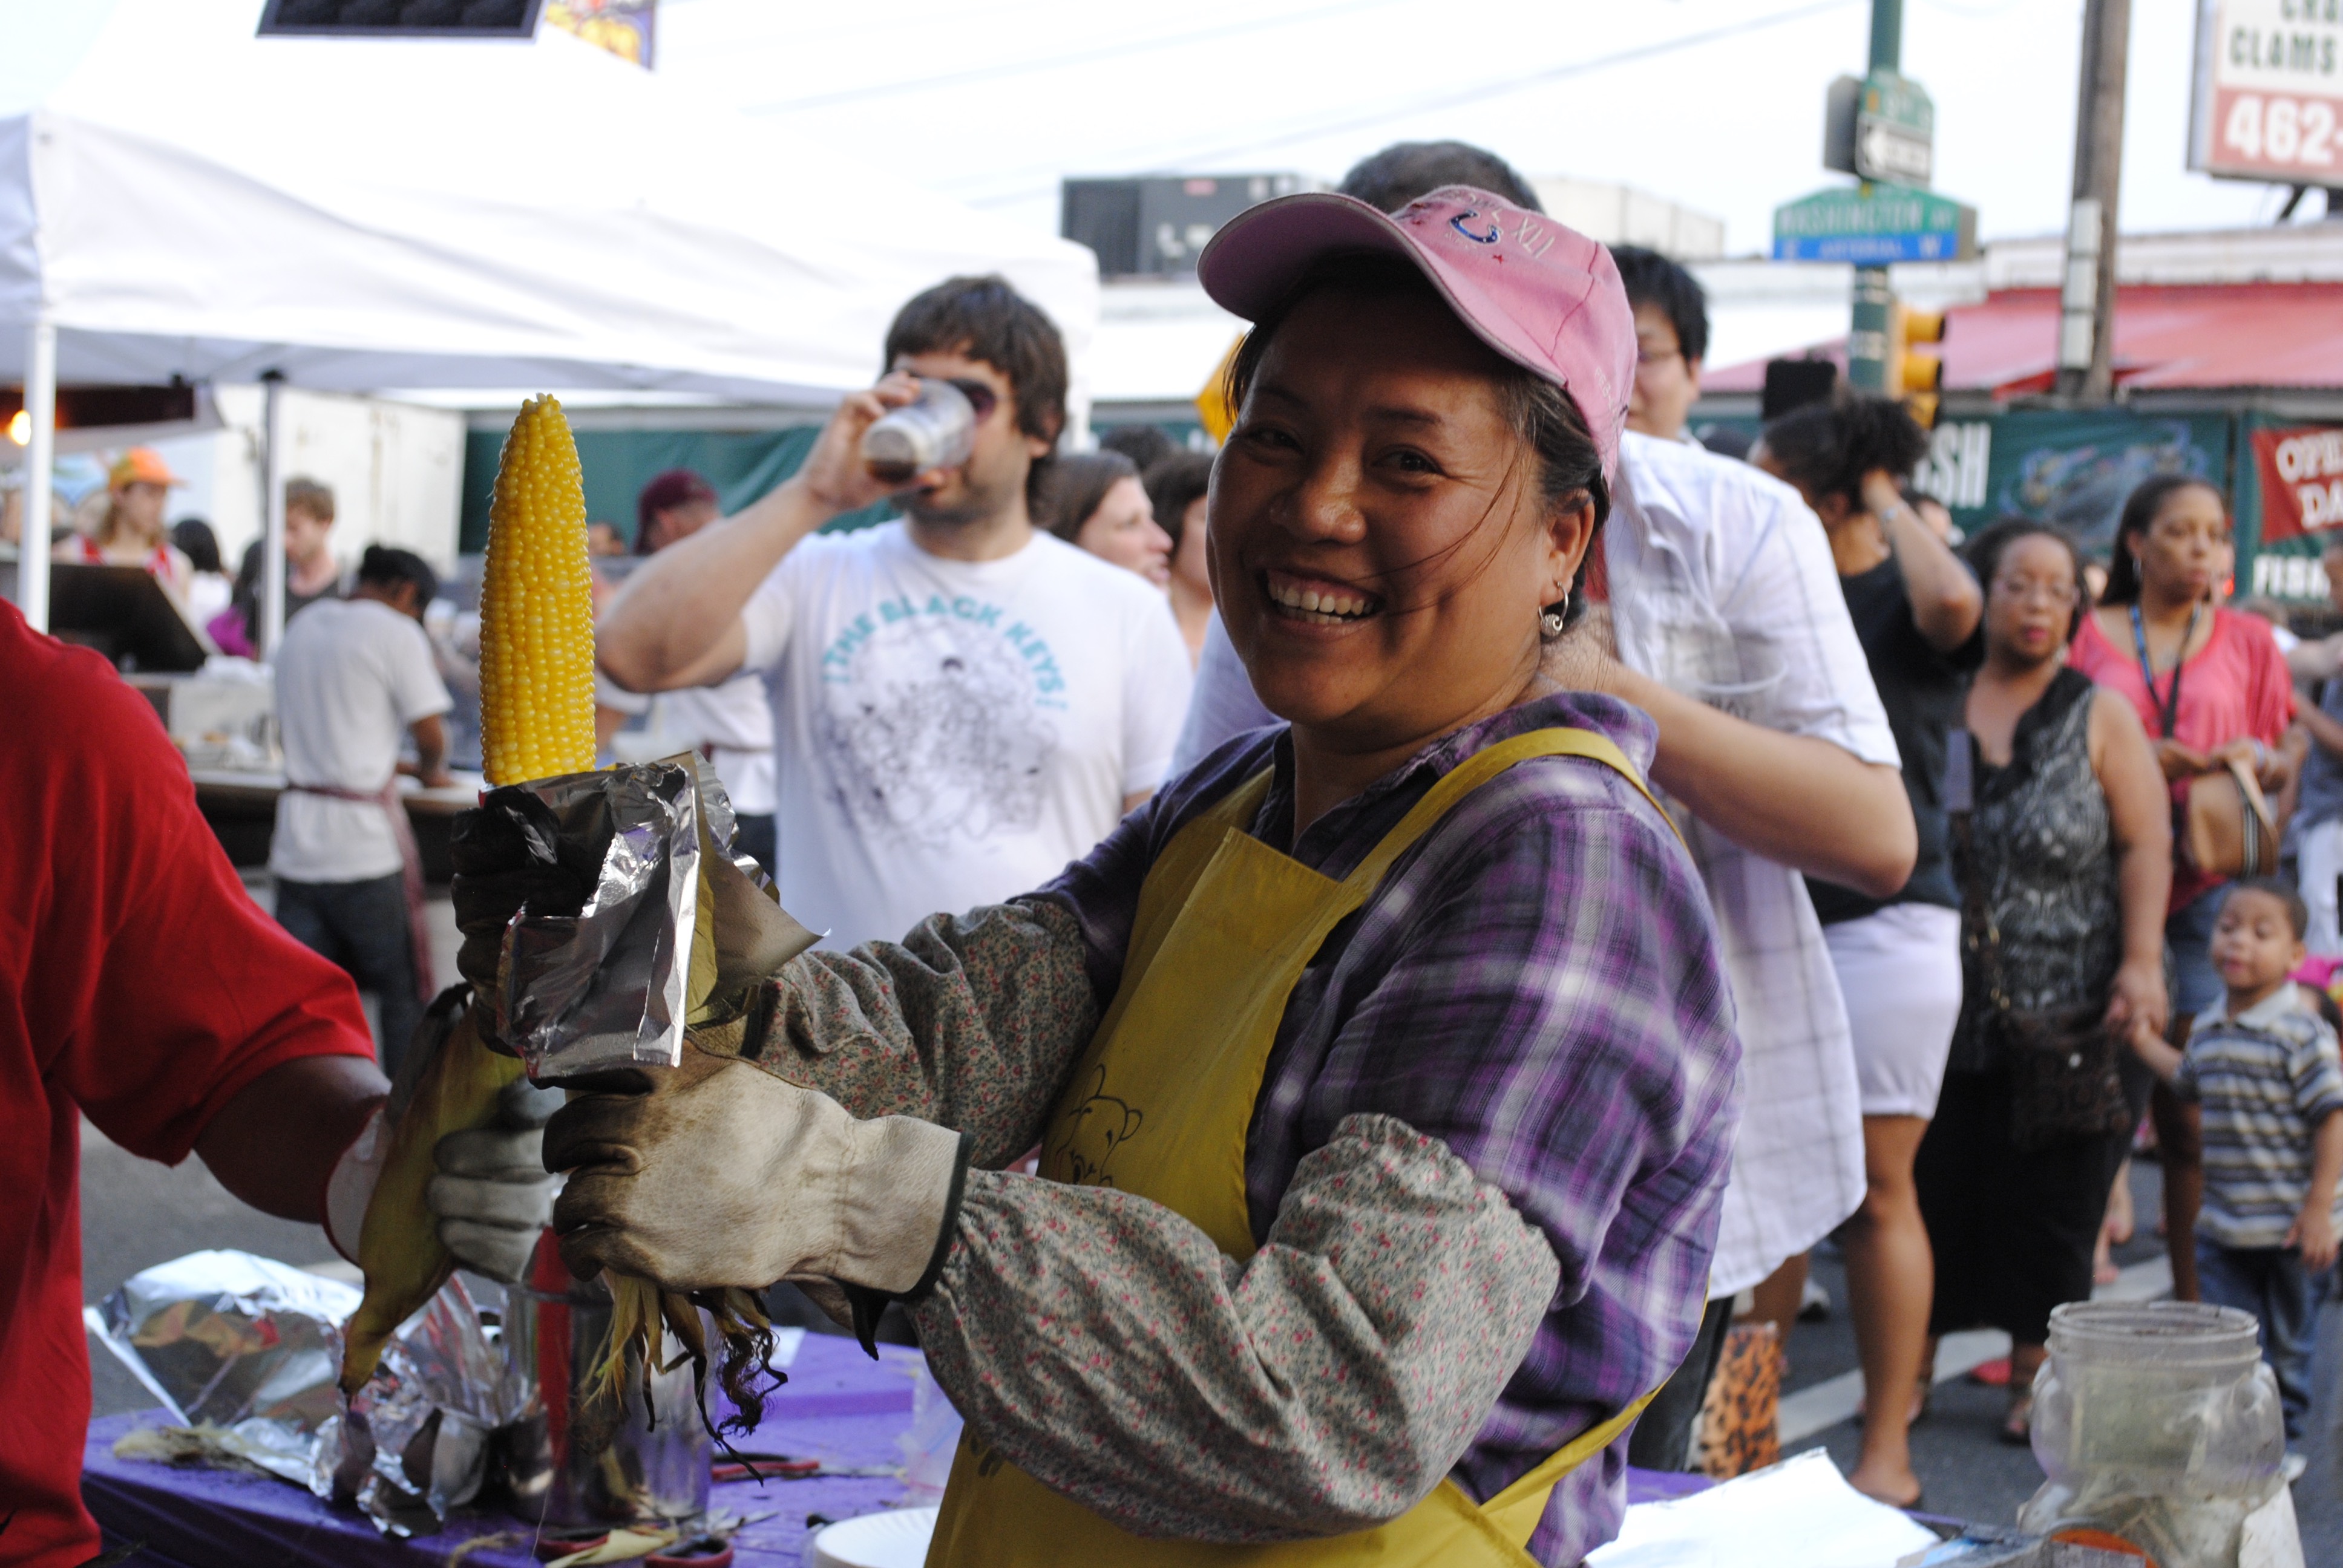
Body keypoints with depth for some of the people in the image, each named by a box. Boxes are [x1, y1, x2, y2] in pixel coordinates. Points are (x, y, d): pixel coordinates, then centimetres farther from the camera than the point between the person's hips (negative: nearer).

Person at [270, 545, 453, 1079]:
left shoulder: (301, 628, 17)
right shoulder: (395, 631, -5)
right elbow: (431, 736, -8)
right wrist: (430, 770, 15)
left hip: (297, 831, 6)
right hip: (364, 835, -6)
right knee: (402, 985, 7)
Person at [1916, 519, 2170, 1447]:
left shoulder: (2100, 717, 4)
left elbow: (2144, 848, -1)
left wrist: (2141, 964, -13)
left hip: (2066, 1016, -1)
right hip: (1945, 1010, 1)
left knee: (2049, 1198, 2)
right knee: (1931, 1181, 3)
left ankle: (2033, 1372, 13)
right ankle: (1912, 1362, 15)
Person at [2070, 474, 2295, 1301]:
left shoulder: (2248, 642, 13)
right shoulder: (2086, 635, 9)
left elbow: (2279, 764, 16)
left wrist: (2259, 764, -7)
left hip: (2208, 885, 1)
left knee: (2193, 1114, -3)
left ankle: (2193, 1300, 5)